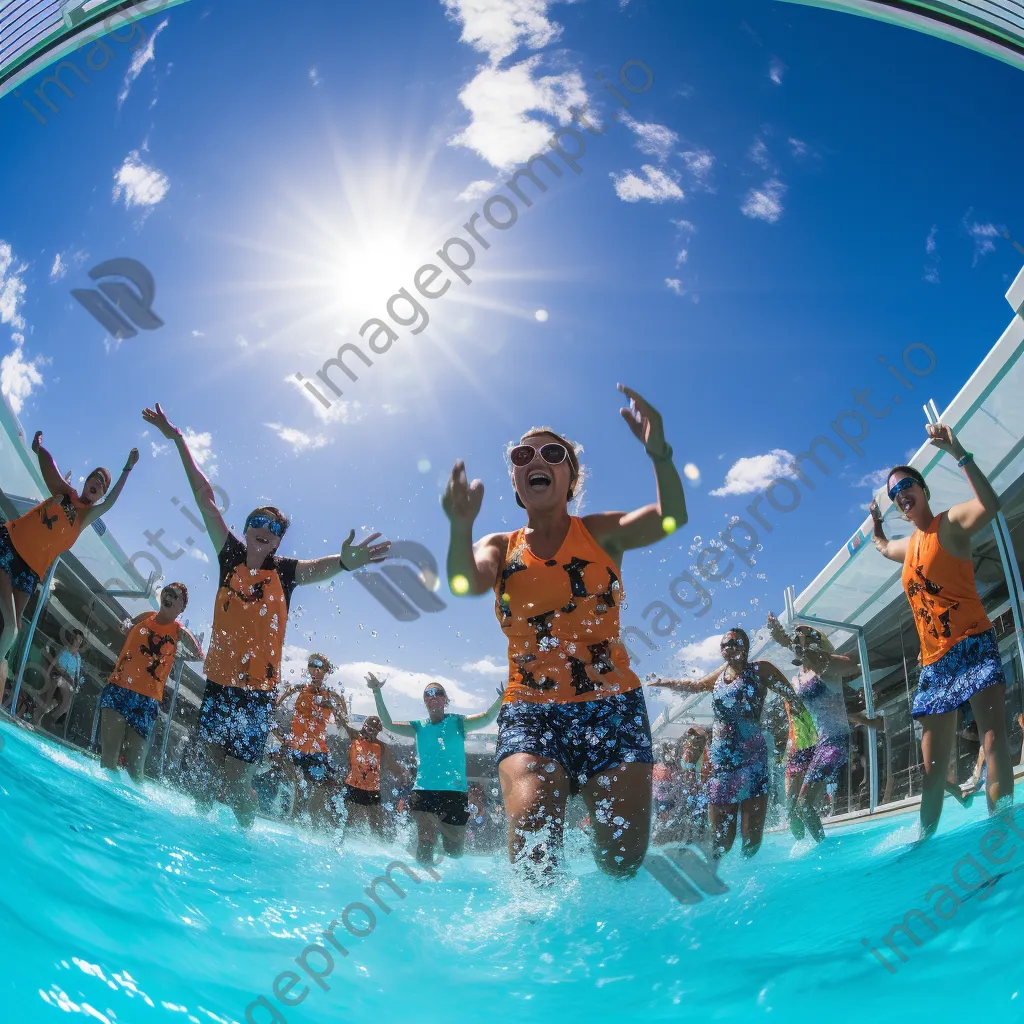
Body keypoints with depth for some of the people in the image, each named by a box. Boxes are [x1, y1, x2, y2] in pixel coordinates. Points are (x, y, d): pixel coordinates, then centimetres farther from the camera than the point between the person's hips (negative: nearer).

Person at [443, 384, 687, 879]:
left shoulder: (602, 533, 5)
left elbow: (671, 518, -14)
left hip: (612, 703, 0)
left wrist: (659, 452, -33)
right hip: (531, 708, 0)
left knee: (623, 860, -3)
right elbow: (463, 583, -15)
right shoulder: (501, 548, 8)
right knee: (531, 843, -21)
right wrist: (460, 528, -37)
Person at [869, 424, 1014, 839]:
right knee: (934, 764, 7)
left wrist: (959, 454, -31)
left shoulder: (950, 524, -2)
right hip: (933, 663, 7)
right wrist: (876, 519, 40)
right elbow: (882, 547, 49)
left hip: (973, 646, -7)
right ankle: (925, 837, 11)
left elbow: (989, 505, -27)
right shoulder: (908, 546, 21)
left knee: (994, 735, -23)